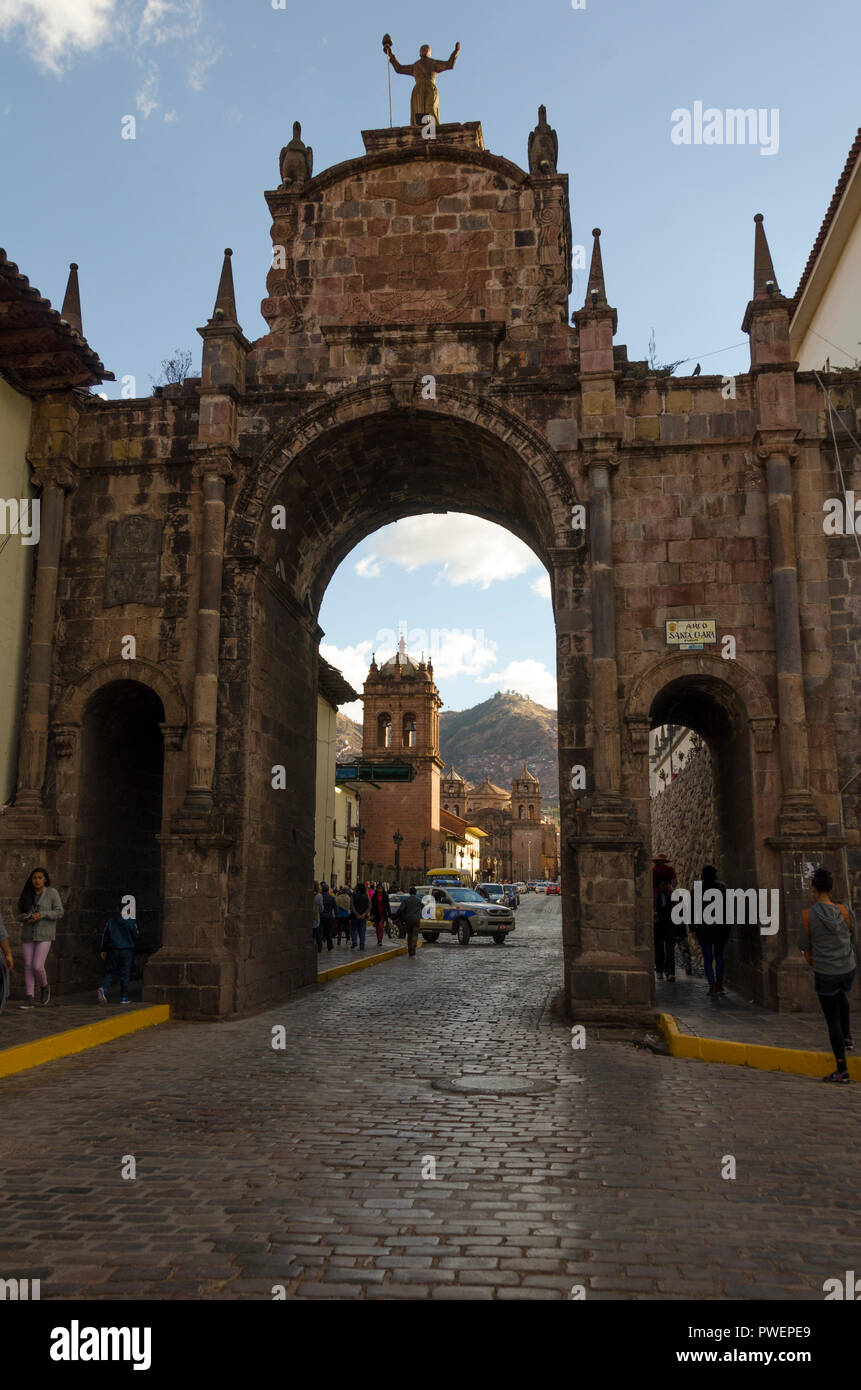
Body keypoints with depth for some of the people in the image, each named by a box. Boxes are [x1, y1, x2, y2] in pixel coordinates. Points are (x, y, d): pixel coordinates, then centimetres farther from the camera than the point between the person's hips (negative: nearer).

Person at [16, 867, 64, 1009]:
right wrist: (26, 918, -14)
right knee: (28, 967, -1)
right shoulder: (26, 895, 7)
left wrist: (41, 915, -22)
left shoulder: (52, 893, -6)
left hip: (44, 935, -4)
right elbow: (20, 915, 10)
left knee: (37, 967, -12)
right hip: (28, 934, 4)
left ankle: (44, 986, 18)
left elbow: (59, 913, -10)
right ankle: (30, 1000, 3)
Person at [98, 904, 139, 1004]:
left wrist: (102, 950, 12)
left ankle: (103, 988, -18)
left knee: (109, 972, 10)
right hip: (127, 951, -2)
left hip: (112, 951, 2)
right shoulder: (131, 922, -5)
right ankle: (124, 998, 6)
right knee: (125, 974, 5)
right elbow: (135, 937, 3)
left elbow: (104, 936, 5)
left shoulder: (110, 921, 2)